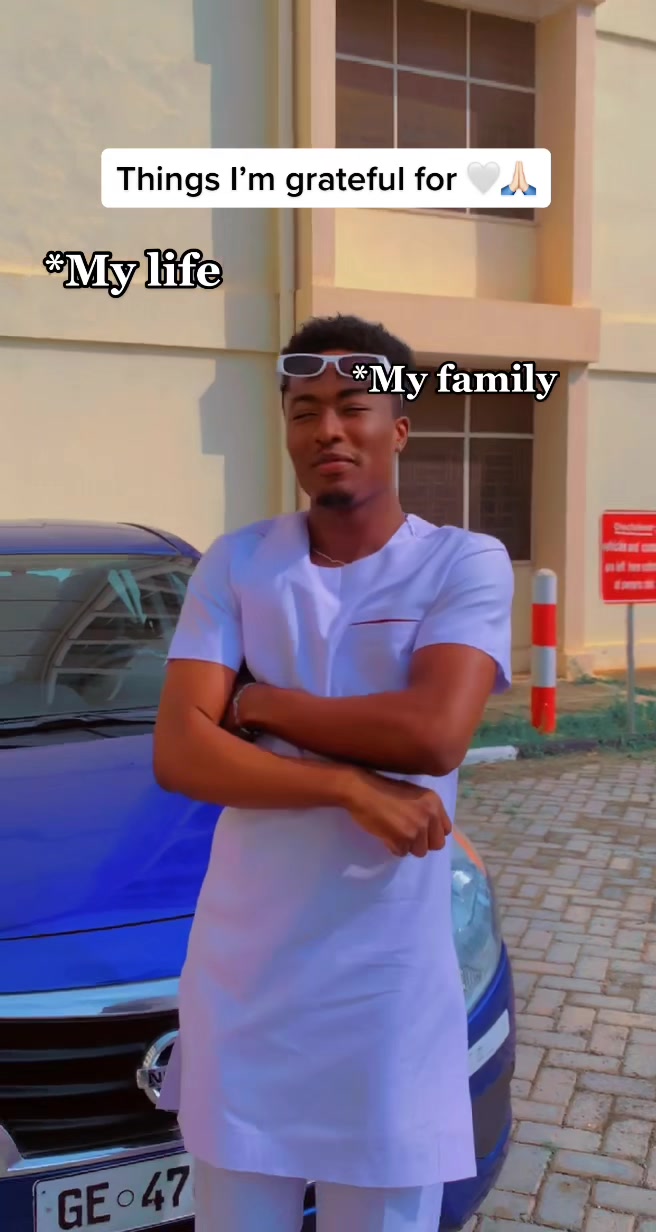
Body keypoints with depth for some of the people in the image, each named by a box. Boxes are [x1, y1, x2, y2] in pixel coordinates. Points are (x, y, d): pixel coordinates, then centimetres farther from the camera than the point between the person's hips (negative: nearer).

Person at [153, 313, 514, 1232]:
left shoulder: (466, 563, -5)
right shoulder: (236, 563, 1)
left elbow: (435, 735, -21)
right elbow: (180, 756, -8)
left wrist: (259, 702, -10)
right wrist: (349, 786, -19)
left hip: (389, 973, -2)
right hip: (242, 965, 2)